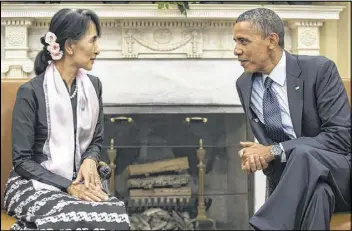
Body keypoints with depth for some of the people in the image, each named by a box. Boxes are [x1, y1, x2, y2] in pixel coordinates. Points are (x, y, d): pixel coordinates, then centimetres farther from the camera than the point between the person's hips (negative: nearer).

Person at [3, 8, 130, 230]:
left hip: (80, 182, 4)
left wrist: (90, 161, -9)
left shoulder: (93, 86, 4)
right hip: (35, 184, -4)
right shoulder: (31, 92, -13)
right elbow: (22, 160, -11)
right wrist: (67, 186, -21)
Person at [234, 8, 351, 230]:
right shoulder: (244, 84, 5)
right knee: (315, 190, -34)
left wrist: (275, 151, -22)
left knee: (302, 155, -36)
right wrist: (257, 156, -14)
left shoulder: (318, 69, -10)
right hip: (291, 178, 3)